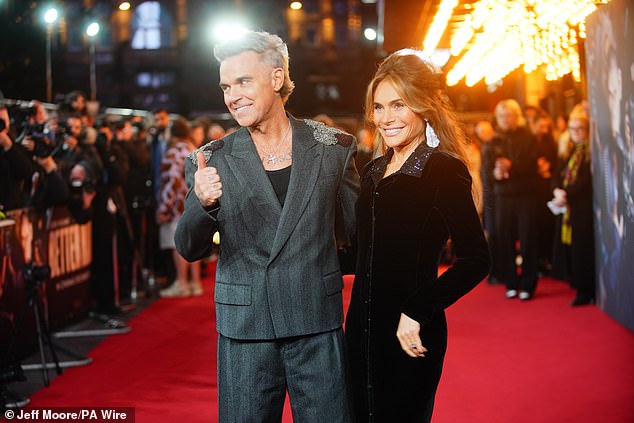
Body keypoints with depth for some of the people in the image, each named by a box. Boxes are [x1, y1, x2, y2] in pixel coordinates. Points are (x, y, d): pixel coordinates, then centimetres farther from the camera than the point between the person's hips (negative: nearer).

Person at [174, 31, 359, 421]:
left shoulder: (332, 147, 2)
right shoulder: (213, 160, 1)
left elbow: (358, 227, 11)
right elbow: (190, 250, 0)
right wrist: (203, 203, -20)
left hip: (317, 324, 0)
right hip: (244, 329, 0)